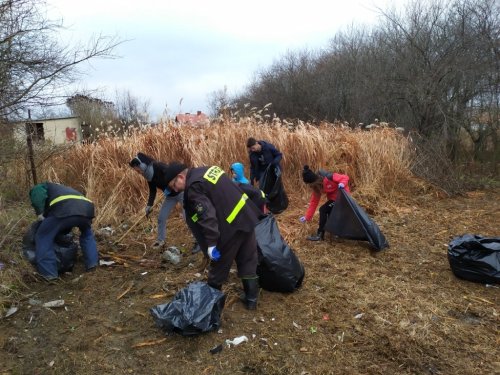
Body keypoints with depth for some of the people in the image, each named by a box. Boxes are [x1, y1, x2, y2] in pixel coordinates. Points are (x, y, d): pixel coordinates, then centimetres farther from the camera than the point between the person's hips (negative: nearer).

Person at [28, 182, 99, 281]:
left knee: (43, 237, 13)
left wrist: (40, 213, 11)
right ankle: (92, 263, 31)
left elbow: (37, 192, 5)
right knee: (87, 234, 35)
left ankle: (49, 273, 11)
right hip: (86, 208, 6)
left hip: (64, 209, -6)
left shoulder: (44, 187, 33)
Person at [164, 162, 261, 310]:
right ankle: (251, 298, 29)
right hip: (247, 216, 9)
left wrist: (211, 243, -19)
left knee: (219, 264, 13)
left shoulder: (193, 187, -14)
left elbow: (207, 215, -23)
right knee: (248, 261, 18)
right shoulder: (208, 170, 14)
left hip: (232, 225, -9)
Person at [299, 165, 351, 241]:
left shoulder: (328, 177, -30)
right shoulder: (316, 187, -7)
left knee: (323, 210, -16)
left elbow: (345, 177, -21)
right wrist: (307, 217, -3)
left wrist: (342, 184, -44)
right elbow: (314, 202, -2)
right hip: (333, 197, 8)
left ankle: (320, 235, -12)